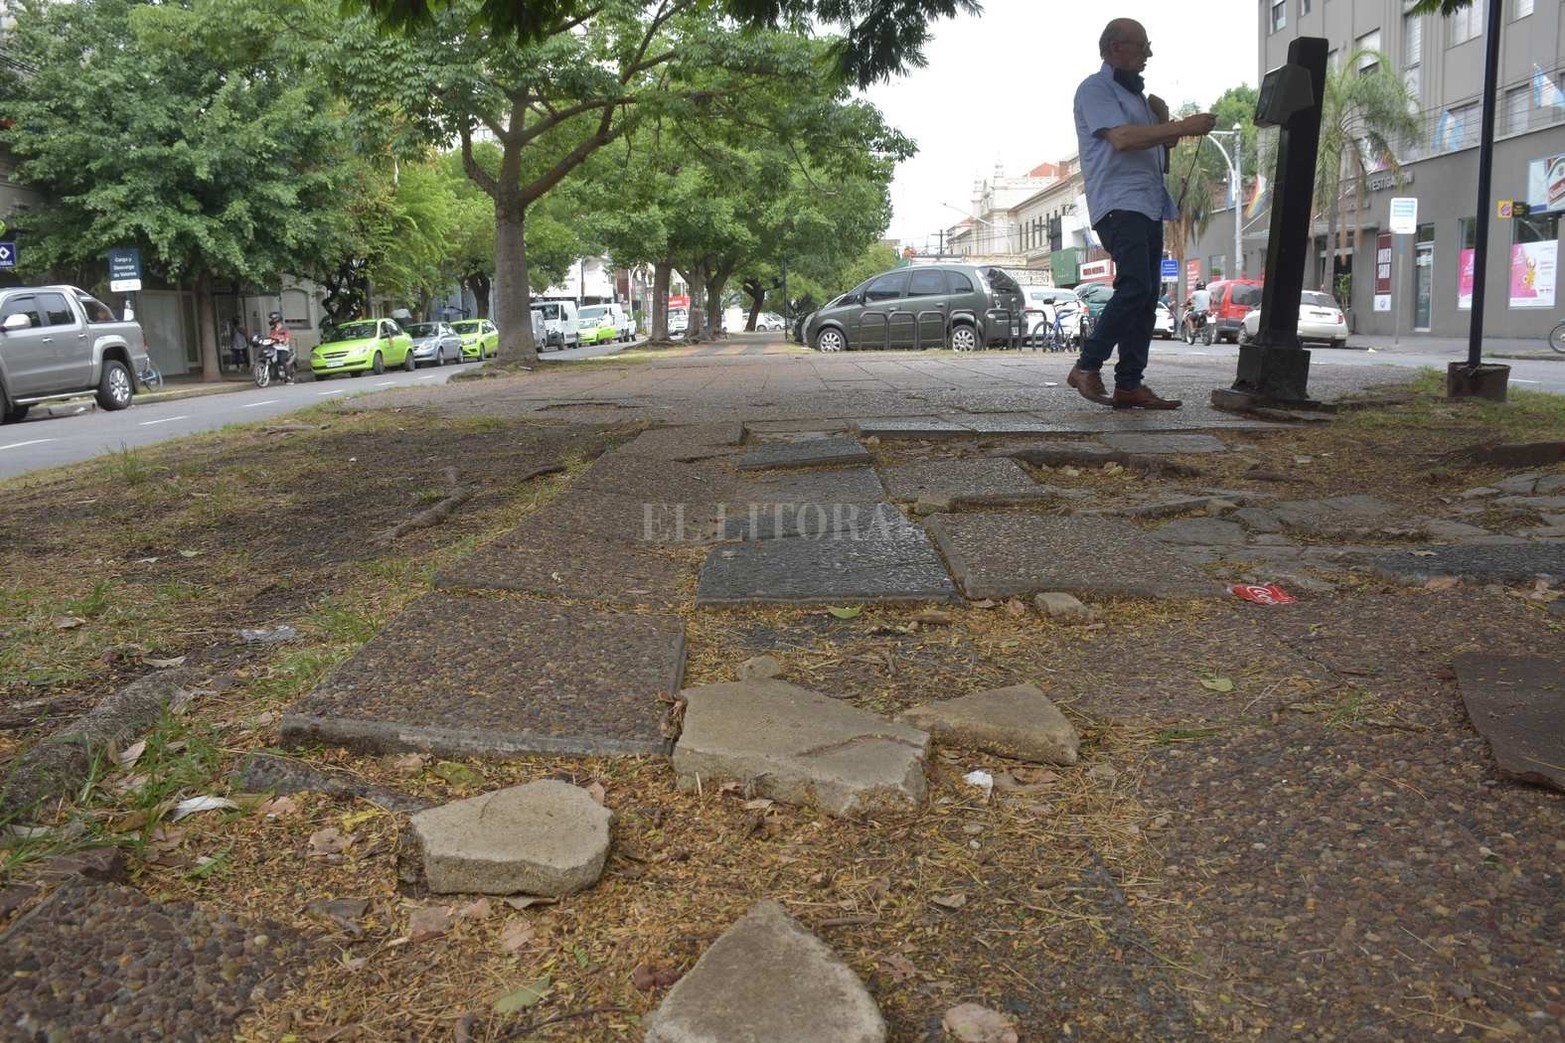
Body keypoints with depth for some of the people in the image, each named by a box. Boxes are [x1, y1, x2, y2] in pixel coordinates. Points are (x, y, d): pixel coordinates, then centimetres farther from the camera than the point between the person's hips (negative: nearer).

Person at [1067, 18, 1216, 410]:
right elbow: (1121, 138, -18)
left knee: (1146, 296, 2)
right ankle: (1088, 367, -14)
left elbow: (1165, 141, 28)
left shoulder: (1134, 92, 26)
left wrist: (1161, 115, 7)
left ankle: (1129, 385, 1)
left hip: (1149, 205, 9)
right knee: (1135, 287, -22)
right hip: (1118, 204, -9)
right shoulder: (1095, 88, -2)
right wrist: (1184, 126, -19)